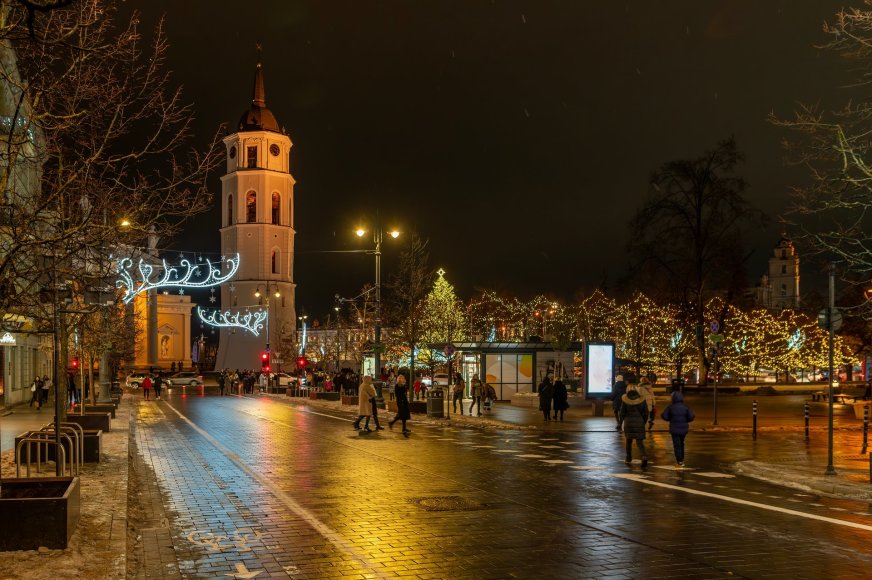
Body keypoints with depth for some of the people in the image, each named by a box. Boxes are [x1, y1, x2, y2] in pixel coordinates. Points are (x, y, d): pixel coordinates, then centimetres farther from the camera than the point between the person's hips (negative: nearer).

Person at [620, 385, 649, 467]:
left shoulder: (625, 400, -7)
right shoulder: (641, 399, -2)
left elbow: (622, 413, -4)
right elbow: (646, 413, 2)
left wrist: (620, 423, 9)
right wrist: (643, 422, 15)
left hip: (628, 423, -1)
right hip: (639, 423, 1)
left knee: (629, 440, 18)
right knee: (639, 442, 2)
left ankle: (628, 459, 26)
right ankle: (644, 456, -23)